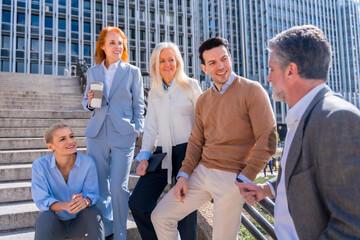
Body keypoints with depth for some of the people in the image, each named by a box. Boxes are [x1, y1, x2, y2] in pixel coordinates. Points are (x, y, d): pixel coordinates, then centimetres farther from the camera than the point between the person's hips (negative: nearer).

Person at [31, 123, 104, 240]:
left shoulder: (87, 162, -17)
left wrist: (85, 201, -42)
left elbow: (92, 193, -16)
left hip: (79, 222, 1)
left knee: (94, 212, -29)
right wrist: (65, 206, -41)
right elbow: (41, 200, -19)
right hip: (54, 225, 0)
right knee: (45, 218, -32)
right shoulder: (39, 165, -17)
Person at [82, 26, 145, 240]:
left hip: (123, 136, -3)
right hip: (97, 135, 3)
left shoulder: (133, 72, 6)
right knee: (100, 186, 8)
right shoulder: (93, 72, 13)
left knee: (118, 187, -6)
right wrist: (89, 102, -5)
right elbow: (86, 103, 18)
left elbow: (139, 104, 6)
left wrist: (137, 129, -4)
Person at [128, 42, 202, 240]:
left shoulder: (191, 85, 2)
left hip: (187, 151, -4)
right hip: (162, 153, 4)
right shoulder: (154, 92, 14)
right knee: (137, 203, -1)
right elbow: (151, 127, 12)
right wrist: (144, 157, 1)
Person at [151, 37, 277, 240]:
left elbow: (267, 141, -12)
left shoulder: (252, 91, -8)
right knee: (160, 217, 7)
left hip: (232, 177, -5)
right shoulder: (203, 100, 11)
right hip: (201, 172, 6)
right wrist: (184, 175, 2)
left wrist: (244, 180, -15)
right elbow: (196, 141, 12)